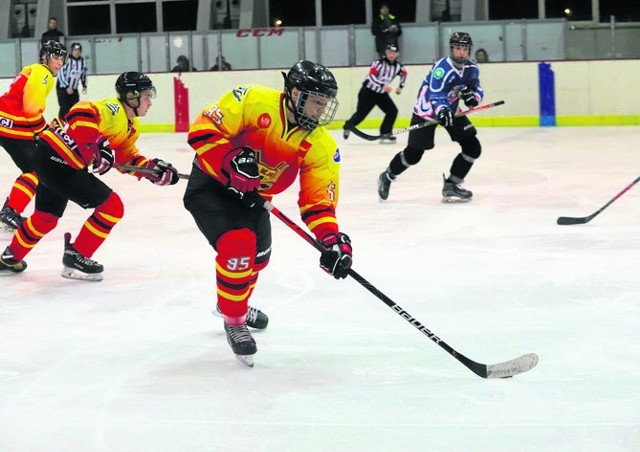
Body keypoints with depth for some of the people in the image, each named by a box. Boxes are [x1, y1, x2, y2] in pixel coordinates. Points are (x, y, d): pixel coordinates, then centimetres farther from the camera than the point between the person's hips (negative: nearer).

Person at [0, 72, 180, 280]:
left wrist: (153, 169, 4)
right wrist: (99, 145, -38)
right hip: (56, 159, -11)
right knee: (111, 206, -8)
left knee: (46, 217, 26)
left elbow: (127, 157, 17)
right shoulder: (113, 109, -18)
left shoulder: (131, 126, 14)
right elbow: (81, 114, -33)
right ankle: (75, 257, 2)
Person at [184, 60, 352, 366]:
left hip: (252, 196, 7)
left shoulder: (321, 145, -14)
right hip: (211, 184, -7)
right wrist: (230, 159, -40)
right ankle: (233, 321, -2)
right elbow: (203, 129, -27)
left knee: (257, 257, 21)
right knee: (238, 246, -25)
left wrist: (331, 238, -27)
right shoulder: (254, 102, -28)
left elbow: (318, 200, -12)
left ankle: (233, 302, 55)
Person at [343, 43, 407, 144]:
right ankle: (348, 126, 22)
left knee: (393, 111, -7)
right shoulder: (379, 63, -21)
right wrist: (383, 86, -40)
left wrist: (400, 86, 12)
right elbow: (371, 77, -31)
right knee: (361, 113, -4)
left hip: (382, 93, 6)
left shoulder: (398, 66, -2)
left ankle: (385, 133, 0)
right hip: (369, 91, -6)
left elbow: (404, 74, 20)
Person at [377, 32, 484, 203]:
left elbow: (477, 90, 3)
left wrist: (473, 96, -21)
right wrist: (441, 111, -54)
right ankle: (387, 177, 23)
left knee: (473, 148, -6)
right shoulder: (442, 68, -29)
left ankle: (451, 185, 4)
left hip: (451, 109, 7)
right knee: (413, 153, -4)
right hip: (427, 110, -7)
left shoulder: (472, 69, -7)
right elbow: (435, 96, -35)